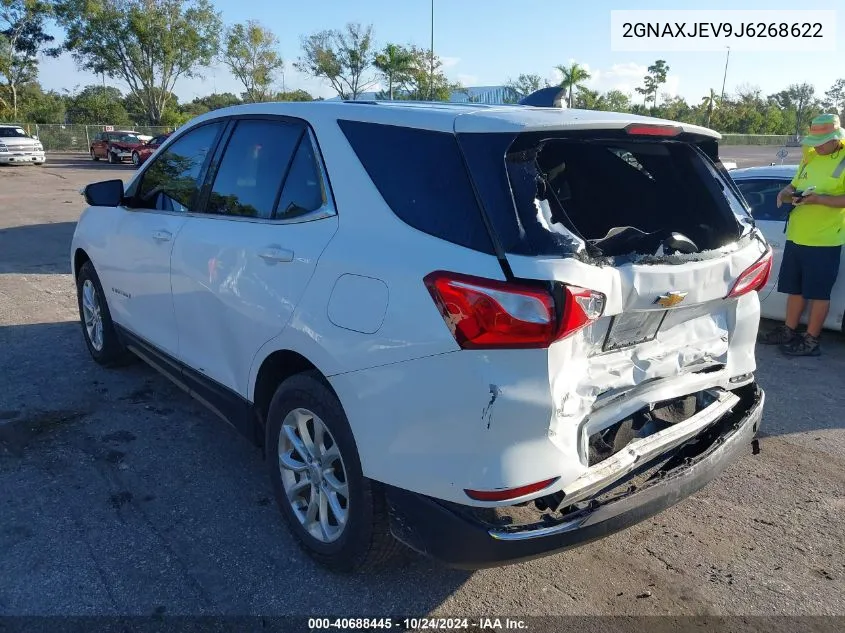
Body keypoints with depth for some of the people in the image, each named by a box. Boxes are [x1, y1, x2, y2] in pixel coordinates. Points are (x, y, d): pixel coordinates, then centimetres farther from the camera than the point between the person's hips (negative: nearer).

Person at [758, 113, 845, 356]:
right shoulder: (810, 155, 11)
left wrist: (819, 198, -27)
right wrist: (786, 193, -1)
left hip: (824, 239, -7)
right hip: (796, 235, 7)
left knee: (818, 292, 1)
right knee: (795, 288, 15)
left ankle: (811, 341, 9)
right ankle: (788, 332, 25)